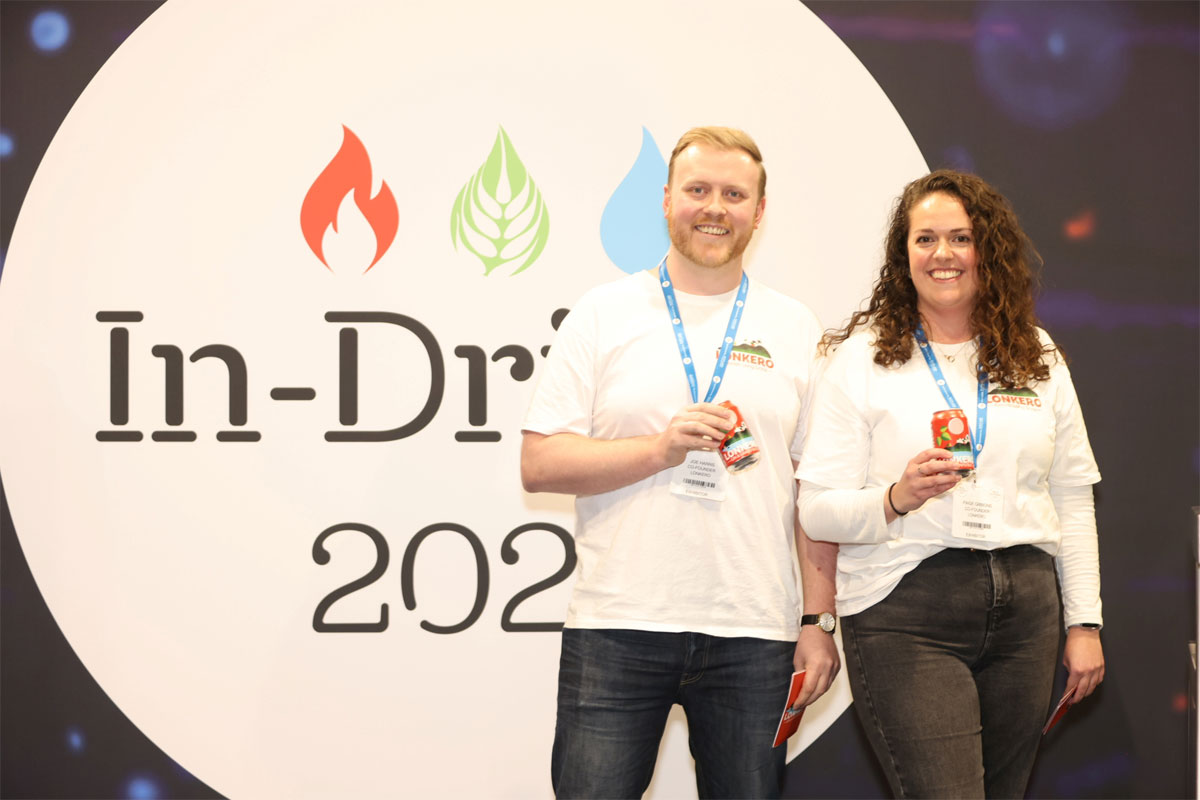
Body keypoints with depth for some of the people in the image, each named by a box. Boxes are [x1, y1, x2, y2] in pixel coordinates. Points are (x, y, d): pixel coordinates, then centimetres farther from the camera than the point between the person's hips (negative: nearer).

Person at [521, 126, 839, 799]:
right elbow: (539, 464, 0)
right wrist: (662, 449, -13)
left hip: (754, 638, 2)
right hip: (618, 629, -1)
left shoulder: (797, 329, 10)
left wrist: (819, 621, 3)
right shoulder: (603, 314, 5)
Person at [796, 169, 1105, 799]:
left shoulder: (1036, 354, 12)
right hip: (905, 613, -4)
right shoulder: (863, 356, 1)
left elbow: (1073, 497, 15)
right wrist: (895, 499, -23)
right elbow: (817, 511, -5)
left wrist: (1084, 620, 10)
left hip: (1024, 608, 4)